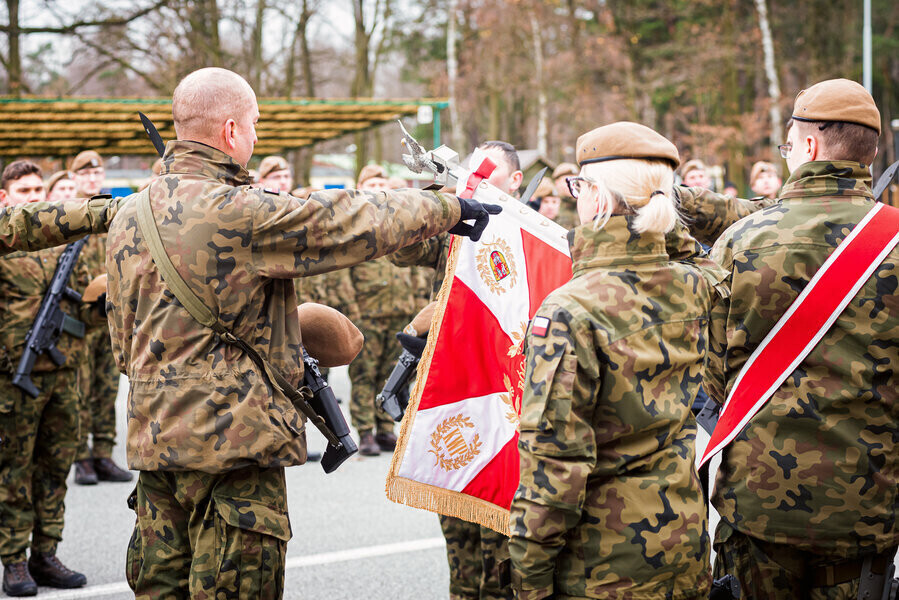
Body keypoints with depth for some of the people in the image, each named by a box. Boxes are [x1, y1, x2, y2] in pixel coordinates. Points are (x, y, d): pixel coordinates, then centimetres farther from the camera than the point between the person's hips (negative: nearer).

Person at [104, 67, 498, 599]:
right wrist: (449, 209, 2)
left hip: (153, 433, 8)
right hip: (233, 436, -8)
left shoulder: (129, 216, 9)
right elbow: (356, 222, -12)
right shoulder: (239, 213, -17)